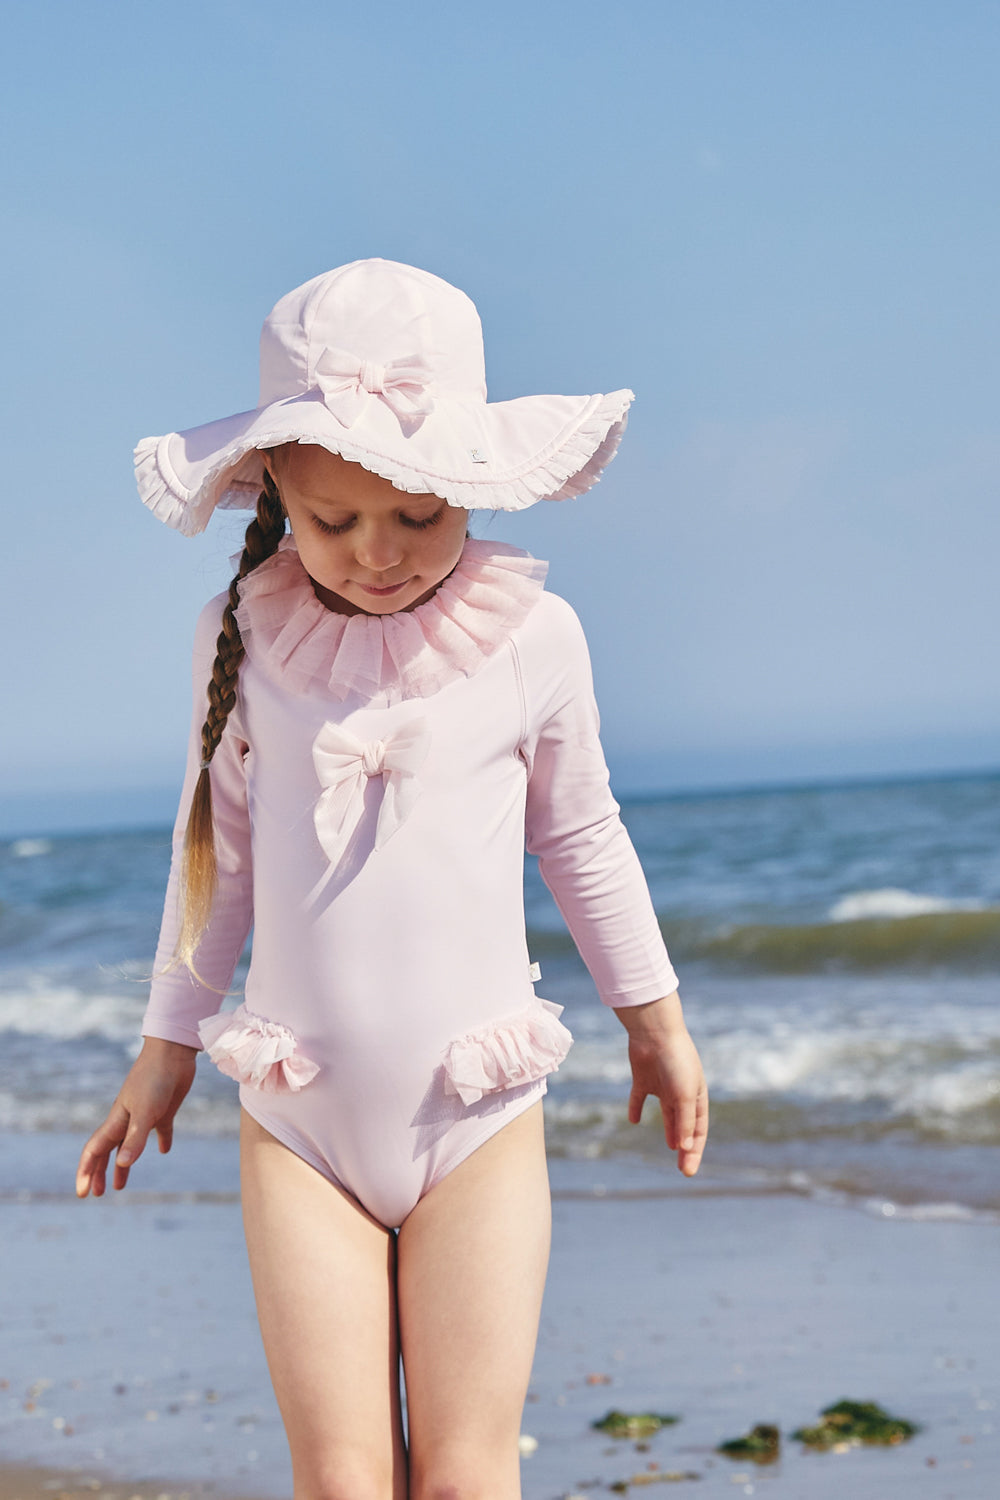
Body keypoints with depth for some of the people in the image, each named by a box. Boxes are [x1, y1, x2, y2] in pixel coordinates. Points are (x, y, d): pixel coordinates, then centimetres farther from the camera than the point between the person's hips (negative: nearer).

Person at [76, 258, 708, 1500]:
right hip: (298, 1120, 1)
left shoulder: (531, 635, -5)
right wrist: (166, 1046, 19)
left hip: (479, 1118, -1)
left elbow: (579, 834, 11)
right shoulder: (242, 634, -2)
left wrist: (654, 1014, 21)